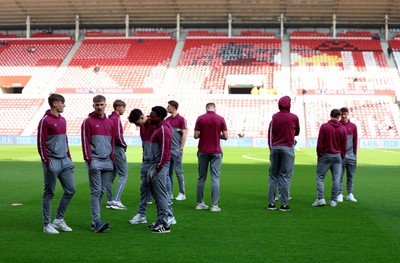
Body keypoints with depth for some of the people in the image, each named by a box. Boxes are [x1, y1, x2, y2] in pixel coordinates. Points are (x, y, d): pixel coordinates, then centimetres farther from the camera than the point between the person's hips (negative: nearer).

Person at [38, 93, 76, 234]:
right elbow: (41, 143, -12)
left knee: (70, 190, 6)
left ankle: (59, 219, 18)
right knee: (49, 194, 0)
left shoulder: (62, 120, 14)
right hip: (52, 162, -7)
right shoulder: (45, 120, -9)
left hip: (64, 161, 7)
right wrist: (47, 163, -15)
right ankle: (47, 224, 9)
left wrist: (69, 157, 15)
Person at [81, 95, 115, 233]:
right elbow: (85, 142, -5)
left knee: (101, 192, 7)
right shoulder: (88, 121, -1)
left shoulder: (110, 122, 15)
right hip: (94, 161, -5)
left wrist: (112, 159, 10)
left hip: (107, 162, 5)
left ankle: (95, 221, 12)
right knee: (96, 191, -8)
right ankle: (96, 221, -9)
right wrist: (89, 159, -11)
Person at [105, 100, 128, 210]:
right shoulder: (116, 119, -14)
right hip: (118, 149, -9)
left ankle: (110, 201, 16)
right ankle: (116, 201, -10)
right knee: (123, 175, -5)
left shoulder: (110, 118, 13)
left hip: (111, 149, 9)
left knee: (111, 175, 12)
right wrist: (124, 145, -4)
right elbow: (118, 136, -21)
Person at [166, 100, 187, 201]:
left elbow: (184, 134, -9)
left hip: (176, 150, -7)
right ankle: (169, 193, 14)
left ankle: (182, 194, 3)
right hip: (167, 149, 7)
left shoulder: (181, 119, -6)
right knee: (168, 171, 8)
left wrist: (181, 148, -13)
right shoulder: (167, 120, 14)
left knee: (178, 171, -4)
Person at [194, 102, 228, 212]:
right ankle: (214, 205, -5)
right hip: (216, 152, -1)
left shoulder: (200, 118, -2)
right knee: (215, 178, -1)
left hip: (203, 152, 1)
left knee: (201, 178, 10)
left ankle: (199, 203, 15)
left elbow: (196, 135, -4)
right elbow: (225, 136, -3)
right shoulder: (220, 119, -3)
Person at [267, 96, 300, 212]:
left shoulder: (274, 117, 3)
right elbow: (297, 132, 11)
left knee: (273, 175, 8)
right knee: (285, 176, -1)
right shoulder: (294, 117, -3)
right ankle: (284, 204, -1)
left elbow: (270, 133, 6)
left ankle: (271, 203, 9)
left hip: (275, 147, 3)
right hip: (287, 148, -3)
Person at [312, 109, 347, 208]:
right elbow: (344, 145, 6)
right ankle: (333, 200, 7)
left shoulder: (324, 126, -7)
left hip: (325, 155, -2)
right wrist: (342, 157, 16)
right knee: (336, 178, 5)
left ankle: (320, 198, -6)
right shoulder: (343, 129, 2)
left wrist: (319, 154, 3)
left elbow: (320, 142, -7)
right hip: (337, 156, 3)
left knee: (320, 177, 3)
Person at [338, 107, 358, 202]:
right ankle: (340, 194, 1)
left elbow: (355, 140, 10)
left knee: (350, 176, 6)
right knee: (339, 176, -2)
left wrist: (355, 152, 5)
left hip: (350, 155, 2)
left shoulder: (353, 126, 7)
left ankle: (350, 194, 12)